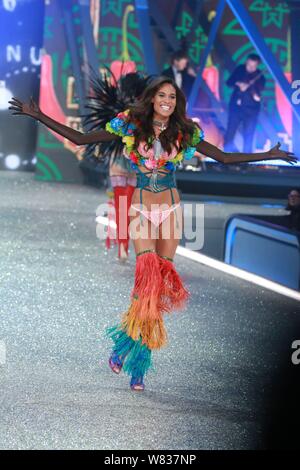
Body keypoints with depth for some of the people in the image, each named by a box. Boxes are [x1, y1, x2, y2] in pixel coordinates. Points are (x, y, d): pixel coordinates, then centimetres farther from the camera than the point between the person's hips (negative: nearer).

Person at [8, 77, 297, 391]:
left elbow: (224, 157, 13)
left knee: (161, 281, -3)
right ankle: (125, 346, -7)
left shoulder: (184, 133, 5)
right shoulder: (130, 125, -1)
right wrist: (40, 117, -5)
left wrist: (269, 155, 11)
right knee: (149, 275, -21)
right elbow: (80, 139, 1)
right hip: (141, 209, -2)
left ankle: (139, 361, 3)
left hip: (170, 210, 2)